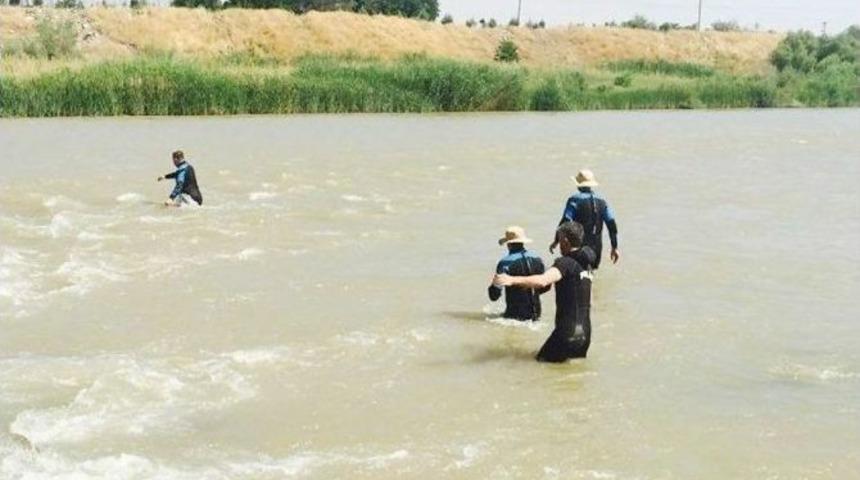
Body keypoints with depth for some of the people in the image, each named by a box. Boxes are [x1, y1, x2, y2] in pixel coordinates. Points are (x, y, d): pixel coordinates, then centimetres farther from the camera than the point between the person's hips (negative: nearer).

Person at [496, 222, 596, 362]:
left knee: (543, 361, 1)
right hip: (585, 332, 9)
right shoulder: (584, 264, 12)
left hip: (569, 331, -9)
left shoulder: (566, 263, -16)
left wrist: (512, 280, -40)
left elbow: (543, 281, -34)